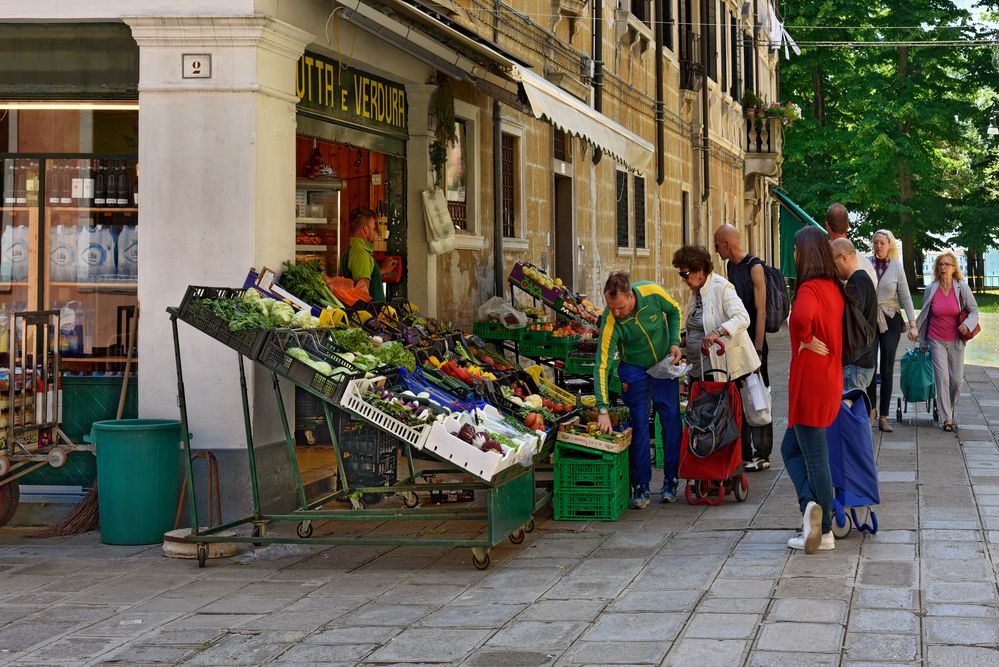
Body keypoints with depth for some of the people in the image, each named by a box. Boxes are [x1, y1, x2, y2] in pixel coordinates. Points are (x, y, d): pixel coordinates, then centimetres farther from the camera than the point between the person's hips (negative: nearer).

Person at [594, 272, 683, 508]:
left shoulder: (652, 293, -27)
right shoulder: (610, 322, -30)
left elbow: (674, 311, -2)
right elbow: (602, 366, -31)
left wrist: (674, 342, -14)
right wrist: (603, 409, -38)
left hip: (664, 363, 2)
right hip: (634, 370, -2)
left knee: (671, 419, 1)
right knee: (639, 425, -4)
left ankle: (670, 482, 12)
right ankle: (641, 487, 3)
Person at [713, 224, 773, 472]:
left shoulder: (754, 267, -13)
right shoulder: (731, 266, 12)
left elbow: (760, 311, -16)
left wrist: (757, 350, -19)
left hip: (753, 343, -8)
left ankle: (762, 454, 5)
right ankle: (743, 454, 17)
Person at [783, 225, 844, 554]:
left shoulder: (810, 289, -18)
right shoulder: (834, 288, 9)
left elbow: (802, 318, -39)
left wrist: (805, 341, -22)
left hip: (810, 383, -8)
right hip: (830, 380, 8)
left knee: (815, 458, -1)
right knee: (790, 447, 17)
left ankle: (824, 533, 4)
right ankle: (811, 506, 7)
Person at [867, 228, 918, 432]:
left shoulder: (897, 267, 0)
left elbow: (905, 297, 1)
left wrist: (913, 324, -5)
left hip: (890, 320, 0)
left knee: (887, 369, 2)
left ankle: (883, 417, 6)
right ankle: (871, 408, 12)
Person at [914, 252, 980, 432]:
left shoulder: (962, 287, -6)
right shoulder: (931, 289, -2)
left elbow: (974, 310, 2)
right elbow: (924, 316, 8)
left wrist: (967, 324, -21)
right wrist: (922, 342, 13)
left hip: (956, 341, 0)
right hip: (937, 340, 0)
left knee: (957, 380, 3)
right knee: (942, 377, -9)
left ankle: (951, 411, 30)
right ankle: (947, 419, -3)